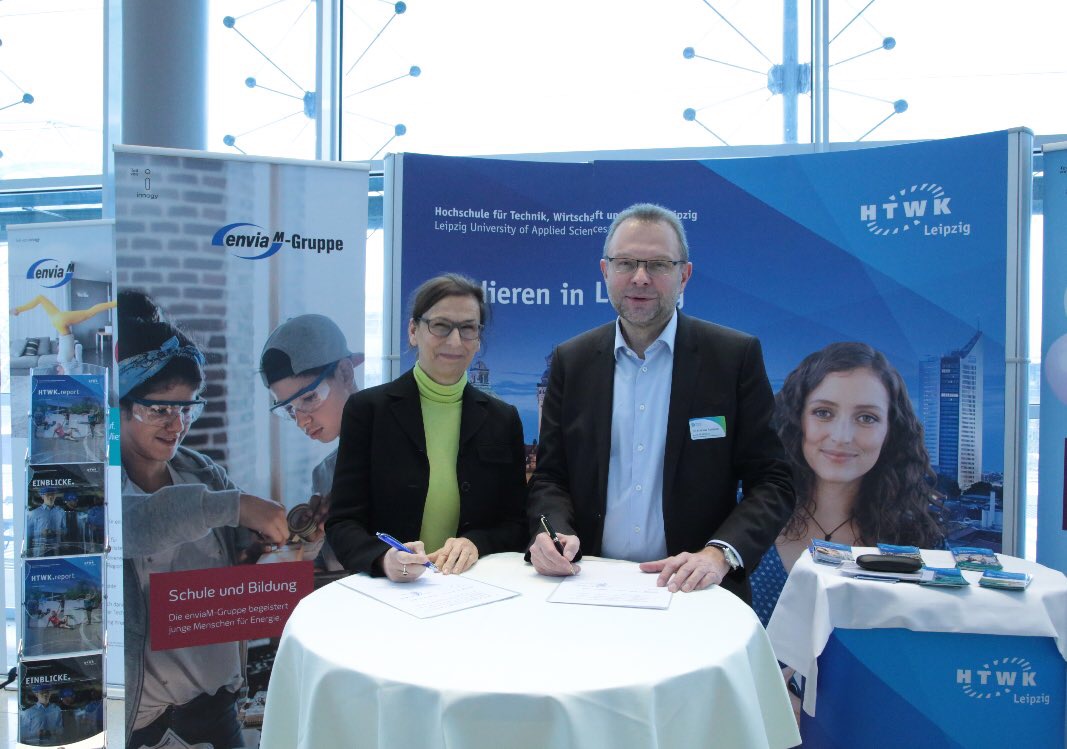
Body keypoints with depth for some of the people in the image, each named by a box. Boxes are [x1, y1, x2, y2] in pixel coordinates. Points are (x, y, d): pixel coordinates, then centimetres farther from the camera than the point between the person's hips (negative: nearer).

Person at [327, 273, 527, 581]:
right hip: (391, 589, -1)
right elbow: (342, 522, -4)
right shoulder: (366, 409, -1)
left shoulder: (503, 419, 5)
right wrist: (383, 558, -24)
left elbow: (516, 524, 8)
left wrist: (475, 543, -12)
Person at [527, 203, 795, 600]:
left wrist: (719, 554, -16)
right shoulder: (571, 360, 6)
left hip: (694, 591, 0)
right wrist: (554, 533, -11)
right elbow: (549, 477, 8)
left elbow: (772, 482, -1)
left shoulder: (736, 356, -1)